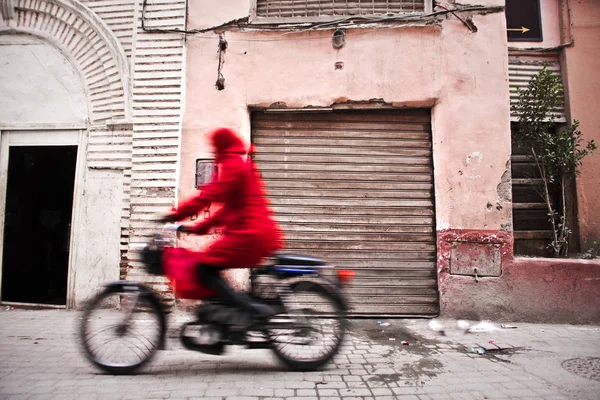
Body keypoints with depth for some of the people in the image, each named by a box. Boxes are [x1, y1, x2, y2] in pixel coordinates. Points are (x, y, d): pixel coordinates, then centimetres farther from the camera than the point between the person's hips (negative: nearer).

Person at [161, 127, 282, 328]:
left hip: (249, 234, -10)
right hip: (262, 233, 10)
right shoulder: (244, 164, 26)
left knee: (205, 269, -11)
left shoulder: (233, 164, -4)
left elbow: (212, 193, -19)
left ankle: (253, 309, -18)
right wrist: (200, 227, 20)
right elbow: (230, 207, 24)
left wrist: (176, 214, -16)